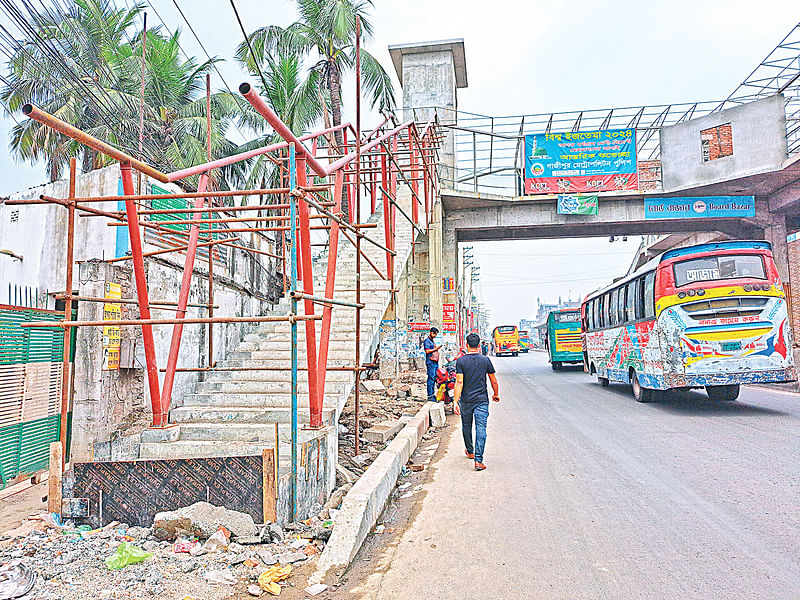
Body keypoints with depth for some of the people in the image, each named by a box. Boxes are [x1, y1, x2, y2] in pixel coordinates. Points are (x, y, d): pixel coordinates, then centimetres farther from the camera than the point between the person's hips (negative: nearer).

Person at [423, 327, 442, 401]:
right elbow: (427, 351, -16)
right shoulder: (427, 341, -6)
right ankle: (430, 395, -9)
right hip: (430, 362, -9)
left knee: (434, 378, 10)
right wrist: (436, 349, -16)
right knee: (431, 378, -10)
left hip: (435, 362, 9)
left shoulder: (433, 341, 22)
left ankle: (433, 394, 16)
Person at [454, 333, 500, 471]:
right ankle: (478, 460, -12)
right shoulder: (485, 360, -2)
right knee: (481, 428, -3)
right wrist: (496, 394, 22)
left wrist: (455, 401, -13)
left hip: (466, 400, 0)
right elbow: (493, 381, 5)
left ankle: (470, 451, 38)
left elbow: (459, 382, -13)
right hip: (482, 400, 0)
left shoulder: (461, 361, -6)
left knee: (466, 426, 20)